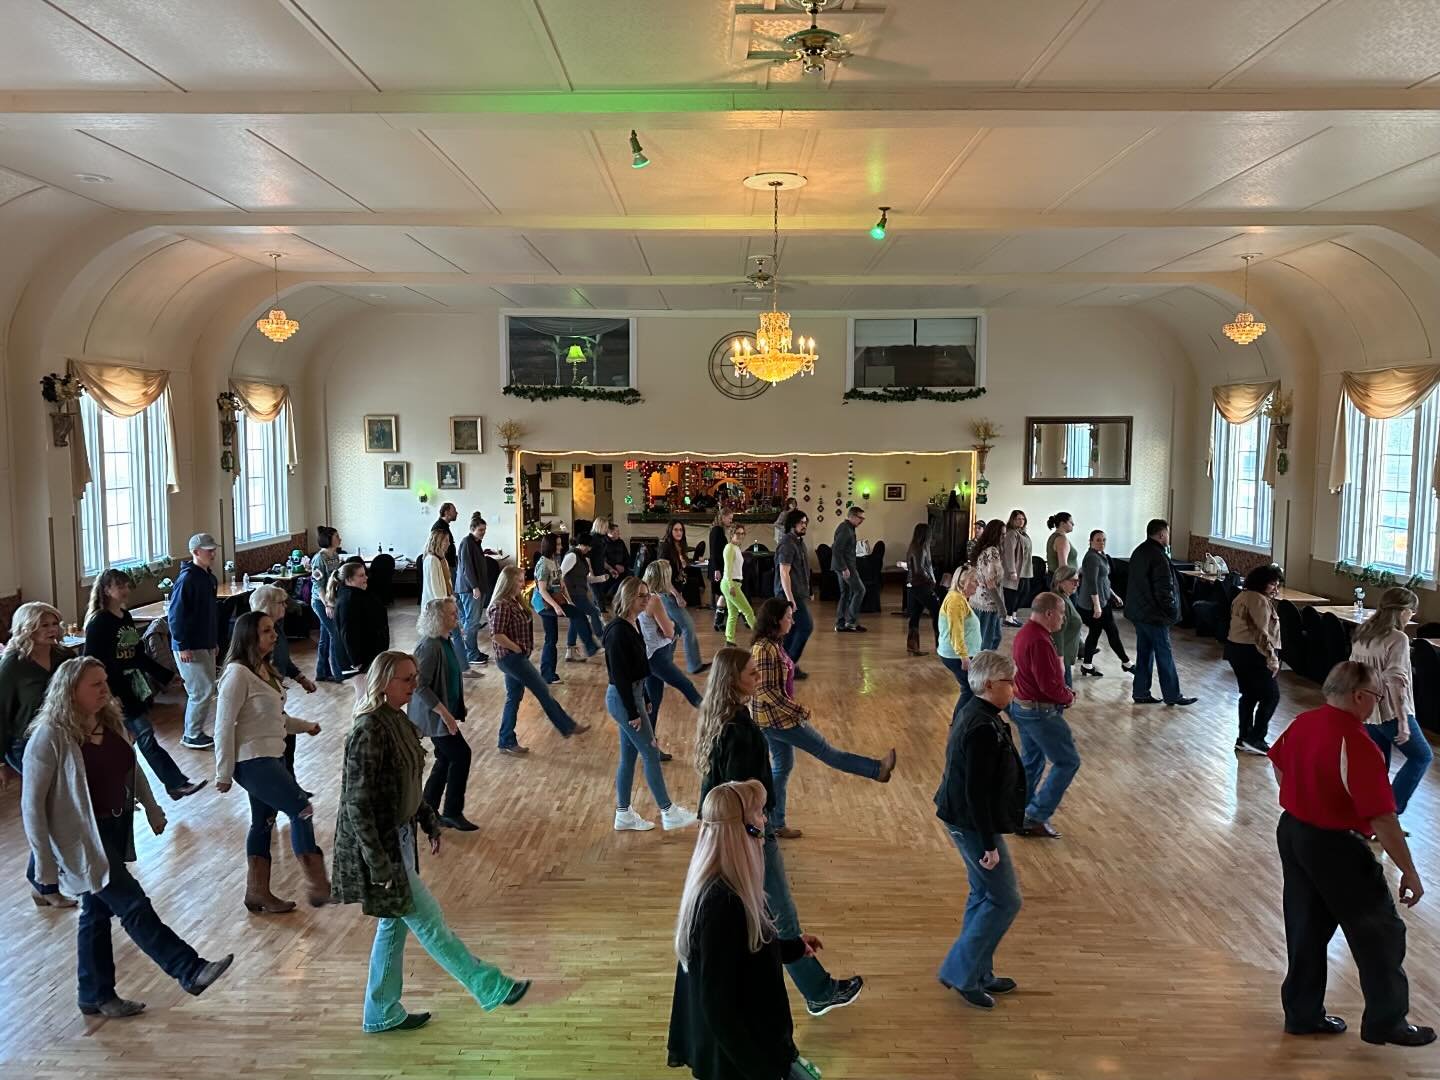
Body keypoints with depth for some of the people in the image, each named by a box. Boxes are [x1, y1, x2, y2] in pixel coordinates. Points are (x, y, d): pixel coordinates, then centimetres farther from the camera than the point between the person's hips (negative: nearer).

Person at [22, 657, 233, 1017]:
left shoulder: (109, 722, 1)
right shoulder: (49, 737, -20)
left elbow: (132, 768, 17)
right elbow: (32, 804, -17)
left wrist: (152, 809, 20)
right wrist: (44, 862, -17)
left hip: (116, 830, 8)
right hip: (82, 839, -8)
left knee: (98, 911, 17)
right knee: (134, 907, -5)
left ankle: (96, 996, 29)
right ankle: (191, 972, -1)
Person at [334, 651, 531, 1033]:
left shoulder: (397, 721, 4)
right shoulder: (369, 731, -24)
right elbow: (358, 803, -24)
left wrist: (430, 822, 17)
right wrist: (378, 863, -22)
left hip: (399, 837, 10)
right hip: (379, 845, -9)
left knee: (394, 924, 18)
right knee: (428, 921, 3)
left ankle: (383, 1013, 31)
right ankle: (492, 988, 12)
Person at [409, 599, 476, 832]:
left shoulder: (444, 641, 6)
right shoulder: (429, 646, -23)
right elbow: (420, 686, -26)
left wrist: (451, 711, 19)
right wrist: (445, 714, -24)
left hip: (444, 711, 9)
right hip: (433, 715, -9)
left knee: (446, 759, 14)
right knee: (461, 754, -5)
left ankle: (428, 810, 26)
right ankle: (452, 813, 7)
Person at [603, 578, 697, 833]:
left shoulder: (634, 625, 7)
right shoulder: (618, 631, -21)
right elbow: (619, 675, -21)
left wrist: (644, 701, 18)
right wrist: (633, 712, -19)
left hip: (634, 694, 9)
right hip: (622, 698, -9)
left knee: (629, 755, 14)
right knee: (650, 753, 0)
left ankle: (623, 815, 23)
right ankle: (668, 812, 11)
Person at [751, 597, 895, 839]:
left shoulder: (772, 644, 7)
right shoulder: (764, 649, -24)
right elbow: (765, 691, -25)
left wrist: (793, 709, 19)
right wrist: (798, 710, -20)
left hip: (779, 717, 10)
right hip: (776, 718, -10)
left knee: (783, 767, 16)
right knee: (824, 750, 3)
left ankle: (776, 824, 25)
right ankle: (877, 769, 11)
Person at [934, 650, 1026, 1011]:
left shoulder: (973, 712, 6)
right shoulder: (984, 728, -26)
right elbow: (976, 792, -25)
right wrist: (989, 844, -21)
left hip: (962, 818, 10)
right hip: (974, 823, -10)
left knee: (983, 895, 19)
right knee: (1005, 900, 1)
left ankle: (978, 973, 31)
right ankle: (959, 971, 8)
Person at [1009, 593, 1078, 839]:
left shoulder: (1025, 633, 9)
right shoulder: (1039, 641, -25)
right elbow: (1048, 684, -26)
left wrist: (1062, 689, 7)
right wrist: (1068, 697, -8)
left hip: (1022, 706, 10)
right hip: (1040, 712, -10)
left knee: (1031, 761, 19)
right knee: (1068, 762, -1)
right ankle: (1036, 817, 0)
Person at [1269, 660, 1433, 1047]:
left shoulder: (1302, 723, -1)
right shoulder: (1357, 746, -26)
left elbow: (1278, 766, 17)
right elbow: (1382, 819, -23)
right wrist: (1409, 872, -14)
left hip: (1291, 832, 8)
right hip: (1335, 847, -8)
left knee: (1306, 928, 19)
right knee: (1379, 932, 12)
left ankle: (1303, 1014, 30)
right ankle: (1386, 1022, 25)